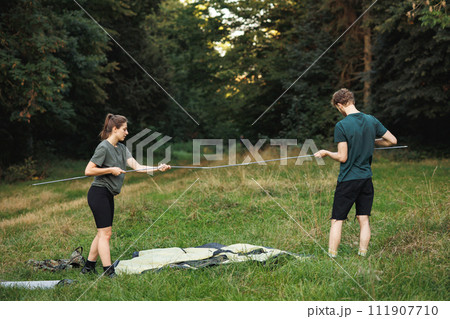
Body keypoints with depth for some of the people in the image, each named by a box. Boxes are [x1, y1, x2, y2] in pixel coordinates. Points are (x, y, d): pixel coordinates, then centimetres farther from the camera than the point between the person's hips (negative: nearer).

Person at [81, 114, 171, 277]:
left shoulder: (121, 148, 12)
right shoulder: (104, 147, -14)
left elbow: (137, 167, 3)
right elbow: (88, 171, -17)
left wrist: (158, 168, -9)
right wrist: (111, 170, -16)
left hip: (108, 196, 9)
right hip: (99, 194, -9)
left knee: (102, 233, 13)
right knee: (105, 233, -9)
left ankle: (89, 267, 22)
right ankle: (109, 271, -8)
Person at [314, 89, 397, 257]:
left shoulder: (341, 126, -15)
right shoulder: (372, 120, 2)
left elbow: (342, 157, -15)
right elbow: (392, 140, 8)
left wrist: (326, 153, 2)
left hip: (348, 180, -5)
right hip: (366, 178, 5)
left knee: (337, 221, 3)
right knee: (364, 220, 10)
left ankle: (331, 257, 4)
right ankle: (363, 256, 13)